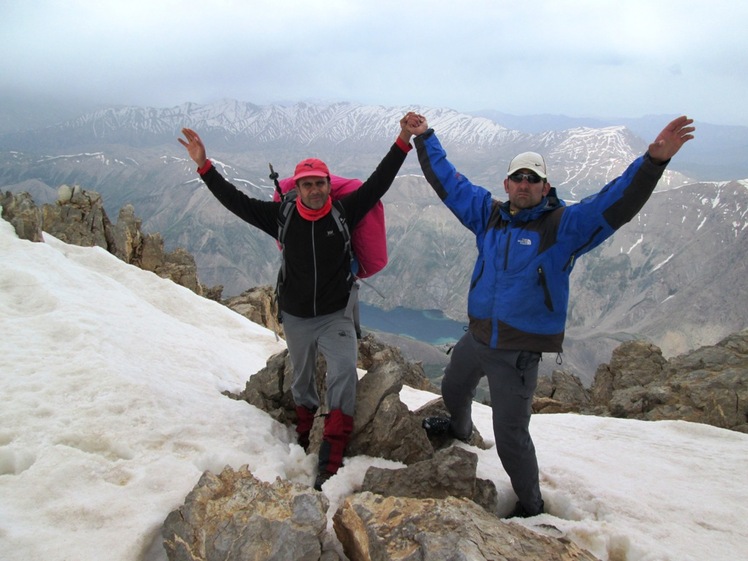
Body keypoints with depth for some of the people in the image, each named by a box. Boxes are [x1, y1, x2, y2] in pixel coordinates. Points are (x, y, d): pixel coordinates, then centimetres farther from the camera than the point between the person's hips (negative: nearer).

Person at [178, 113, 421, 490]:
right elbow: (236, 201, -7)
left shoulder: (345, 212, -10)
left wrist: (403, 143, -19)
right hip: (296, 317, 2)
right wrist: (204, 167, -12)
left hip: (335, 315, -2)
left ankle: (331, 459, -15)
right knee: (302, 379, 19)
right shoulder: (282, 215, -8)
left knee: (344, 372, -21)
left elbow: (378, 183, -13)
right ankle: (304, 436, 45)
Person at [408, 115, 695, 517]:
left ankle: (530, 506, 26)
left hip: (518, 352, -6)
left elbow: (617, 203, -24)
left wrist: (654, 160, -37)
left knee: (510, 435, 0)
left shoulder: (565, 226, -11)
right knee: (453, 389, 32)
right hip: (475, 338, 6)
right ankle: (459, 431, 67)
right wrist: (424, 139, 15)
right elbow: (446, 181, 11)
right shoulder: (488, 213, 2)